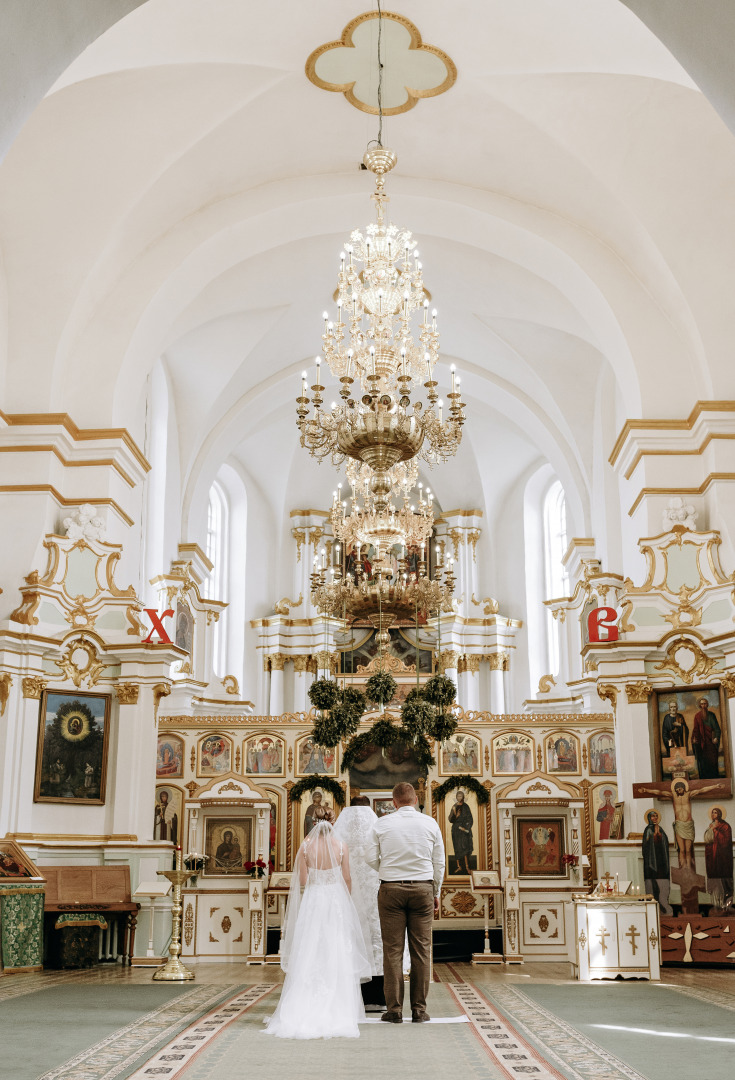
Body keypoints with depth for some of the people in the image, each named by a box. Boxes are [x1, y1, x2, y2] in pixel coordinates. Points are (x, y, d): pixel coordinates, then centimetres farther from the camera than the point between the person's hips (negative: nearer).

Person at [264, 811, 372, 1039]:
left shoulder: (306, 847, -6)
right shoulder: (341, 846, -5)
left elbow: (302, 881, -5)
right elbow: (347, 879, -1)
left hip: (312, 901, 0)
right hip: (336, 901, 0)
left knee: (309, 957, 5)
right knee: (337, 956, 5)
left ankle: (304, 1010, 4)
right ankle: (337, 1010, 7)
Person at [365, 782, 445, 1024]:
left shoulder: (382, 824, -1)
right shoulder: (430, 823, 3)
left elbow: (370, 858, 0)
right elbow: (439, 862, 7)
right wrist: (436, 892, 17)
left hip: (391, 888, -1)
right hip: (423, 888, 1)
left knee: (393, 950, 2)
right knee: (421, 950, 5)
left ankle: (394, 1009, 3)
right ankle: (419, 1010, 7)